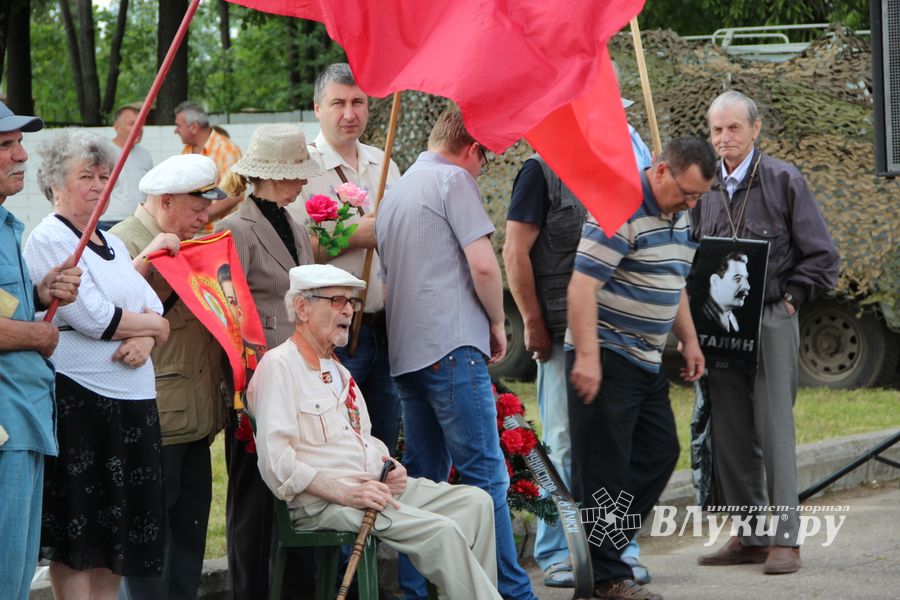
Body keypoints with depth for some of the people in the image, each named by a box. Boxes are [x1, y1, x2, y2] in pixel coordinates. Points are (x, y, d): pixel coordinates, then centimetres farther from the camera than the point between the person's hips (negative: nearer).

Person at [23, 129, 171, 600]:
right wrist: (152, 325, -1)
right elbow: (94, 318, -16)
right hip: (79, 401, -8)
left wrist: (143, 340, -9)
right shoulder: (48, 240, -7)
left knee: (116, 528, 9)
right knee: (78, 532, -4)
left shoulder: (111, 243, 18)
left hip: (132, 401, 8)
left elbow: (154, 308, 13)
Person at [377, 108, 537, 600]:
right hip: (452, 346, -9)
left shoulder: (396, 192, 21)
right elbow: (483, 265, -14)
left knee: (422, 477, 10)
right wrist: (496, 322, 0)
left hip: (405, 352, 9)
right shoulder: (454, 179, -5)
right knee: (484, 472, -7)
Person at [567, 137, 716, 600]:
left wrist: (689, 341, 18)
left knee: (659, 454, 11)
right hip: (606, 358, -10)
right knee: (604, 470, -5)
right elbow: (582, 285, -23)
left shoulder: (678, 218, 12)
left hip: (647, 361, 10)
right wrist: (587, 357, -28)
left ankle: (602, 545, 19)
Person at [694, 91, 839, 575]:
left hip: (771, 321, -5)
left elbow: (822, 257, 0)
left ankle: (785, 539, -5)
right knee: (729, 435, 5)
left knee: (774, 429, -7)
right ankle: (749, 535, 13)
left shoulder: (783, 180, -2)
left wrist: (790, 297, -8)